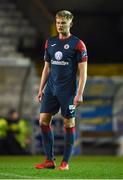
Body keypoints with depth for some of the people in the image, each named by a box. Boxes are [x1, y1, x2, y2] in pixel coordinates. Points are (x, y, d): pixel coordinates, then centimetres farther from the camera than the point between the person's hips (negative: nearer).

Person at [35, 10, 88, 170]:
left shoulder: (77, 44, -4)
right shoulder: (50, 42, 11)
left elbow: (83, 71, -7)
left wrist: (80, 93, -14)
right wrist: (41, 88, 11)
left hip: (68, 91, -5)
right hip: (51, 89, 5)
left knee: (69, 124, 0)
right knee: (43, 120, -2)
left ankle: (65, 162, 7)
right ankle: (49, 160, 5)